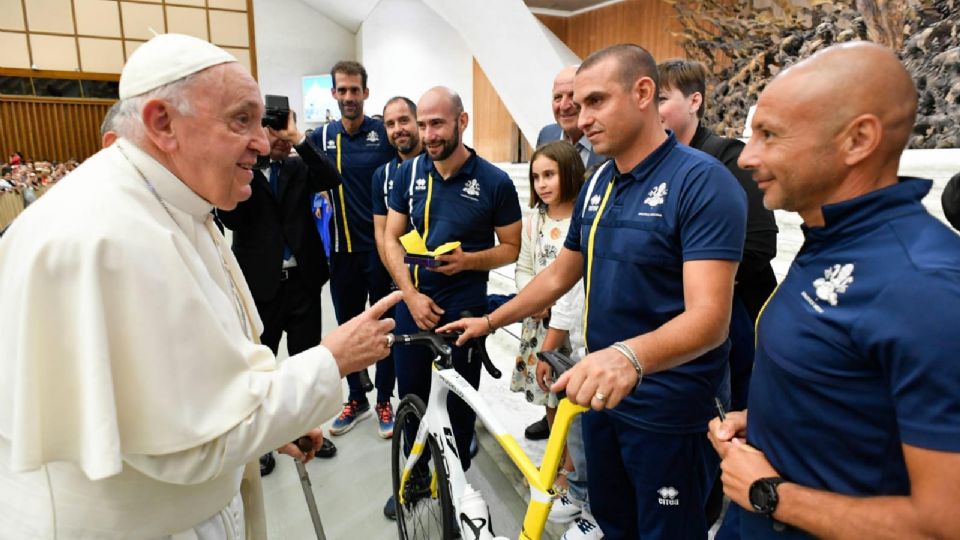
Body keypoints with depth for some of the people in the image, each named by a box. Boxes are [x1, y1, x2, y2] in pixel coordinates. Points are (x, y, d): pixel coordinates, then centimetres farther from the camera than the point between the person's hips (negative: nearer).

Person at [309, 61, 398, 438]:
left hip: (381, 246, -3)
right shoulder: (322, 137, 4)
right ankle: (356, 398, 30)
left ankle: (384, 400, 23)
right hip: (342, 249, 3)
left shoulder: (385, 133, -3)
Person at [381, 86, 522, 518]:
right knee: (412, 398, 14)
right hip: (412, 304, 3)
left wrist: (468, 260, -21)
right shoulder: (408, 173, 1)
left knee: (458, 402, 10)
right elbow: (391, 239, 3)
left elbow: (511, 248, -2)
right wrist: (412, 295, -9)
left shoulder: (495, 182, -9)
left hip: (463, 308, -3)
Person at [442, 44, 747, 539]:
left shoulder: (703, 181, -19)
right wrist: (490, 321, 11)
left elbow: (709, 317, -28)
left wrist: (629, 356, -46)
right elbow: (559, 275, 13)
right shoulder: (597, 183, 5)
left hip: (670, 409, -6)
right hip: (601, 390, 7)